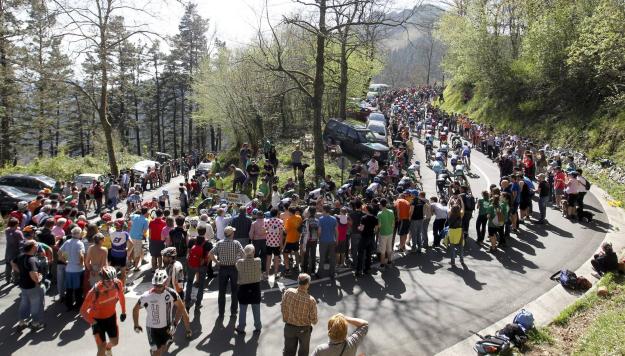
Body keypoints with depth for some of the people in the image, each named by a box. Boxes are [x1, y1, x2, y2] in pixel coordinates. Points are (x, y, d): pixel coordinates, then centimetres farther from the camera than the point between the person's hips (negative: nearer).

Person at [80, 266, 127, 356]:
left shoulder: (118, 284, -25)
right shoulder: (94, 292, -35)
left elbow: (121, 296, -1)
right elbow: (83, 311, -24)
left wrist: (123, 312, 8)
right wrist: (93, 323, -29)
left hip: (111, 316, 4)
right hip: (97, 319, -4)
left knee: (114, 342, 18)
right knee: (102, 347, -7)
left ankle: (108, 348, 54)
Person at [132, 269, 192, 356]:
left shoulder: (171, 294, -19)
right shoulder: (146, 297, -24)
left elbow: (182, 310, -9)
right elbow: (135, 309, -5)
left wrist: (188, 328, -7)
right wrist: (136, 325, 6)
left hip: (167, 327, 3)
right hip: (153, 329, -3)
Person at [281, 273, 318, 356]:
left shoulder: (288, 292, -21)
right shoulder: (311, 300, -29)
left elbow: (283, 308, -6)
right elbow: (314, 320, -18)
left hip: (289, 327, 3)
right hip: (304, 329, -2)